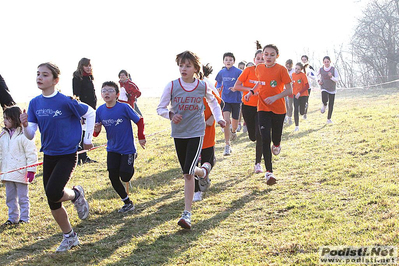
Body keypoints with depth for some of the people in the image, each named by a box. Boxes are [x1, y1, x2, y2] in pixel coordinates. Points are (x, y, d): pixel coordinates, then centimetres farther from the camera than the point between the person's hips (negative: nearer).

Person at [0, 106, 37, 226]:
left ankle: (24, 218, 12)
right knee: (10, 197, 15)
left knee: (22, 197, 3)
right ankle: (13, 218, 25)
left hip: (20, 173, -7)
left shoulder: (24, 135, -12)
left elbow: (31, 153, -12)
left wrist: (31, 171, -16)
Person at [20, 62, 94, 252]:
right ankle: (69, 237, 31)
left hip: (67, 154, -6)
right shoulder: (35, 103, 0)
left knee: (53, 193, -24)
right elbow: (30, 135, -2)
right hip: (48, 156, 6)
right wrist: (25, 125, -23)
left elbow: (90, 113, -3)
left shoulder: (65, 101, -16)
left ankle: (76, 194, 11)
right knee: (53, 204, 11)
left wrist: (87, 140, 0)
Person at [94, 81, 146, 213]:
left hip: (127, 148, -4)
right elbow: (96, 132, 4)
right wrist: (96, 130, -18)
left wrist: (141, 137, -4)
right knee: (113, 177, -1)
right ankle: (127, 202, 16)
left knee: (125, 177, -7)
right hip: (112, 149, 4)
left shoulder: (124, 107, -16)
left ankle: (131, 164, 30)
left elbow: (139, 121, -5)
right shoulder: (100, 110, -4)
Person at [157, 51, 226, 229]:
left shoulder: (203, 87, -2)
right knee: (187, 173, 13)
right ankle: (203, 170, 50)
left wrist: (219, 118, 9)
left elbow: (213, 102, 19)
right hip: (178, 133, 3)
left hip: (196, 132, -3)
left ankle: (187, 214, -9)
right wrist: (171, 115, -17)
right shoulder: (172, 86, -4)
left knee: (188, 173, -15)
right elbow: (160, 108, 2)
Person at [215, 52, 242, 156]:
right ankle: (227, 146, -7)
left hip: (236, 99, -1)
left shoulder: (238, 72, -8)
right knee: (226, 121, -13)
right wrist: (217, 88, 0)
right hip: (225, 99, 1)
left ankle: (233, 131, 50)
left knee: (234, 122, 11)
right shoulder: (221, 72, 3)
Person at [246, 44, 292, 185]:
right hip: (263, 109, 2)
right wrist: (252, 92, 6)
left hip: (278, 109, -2)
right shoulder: (259, 68, 3)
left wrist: (275, 97, -23)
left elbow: (289, 90, -10)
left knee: (276, 138, 10)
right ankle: (269, 172, -8)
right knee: (265, 139, -10)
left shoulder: (281, 69, -10)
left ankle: (276, 144, 51)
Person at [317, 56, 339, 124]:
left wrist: (331, 77, -26)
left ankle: (329, 119, 22)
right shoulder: (321, 70, -4)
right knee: (324, 100, -29)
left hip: (332, 90, 1)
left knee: (331, 105, 5)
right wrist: (319, 81, 0)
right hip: (324, 89, 0)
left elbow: (337, 79, -9)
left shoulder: (334, 69, -8)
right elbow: (318, 75, 18)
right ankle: (324, 105, 9)